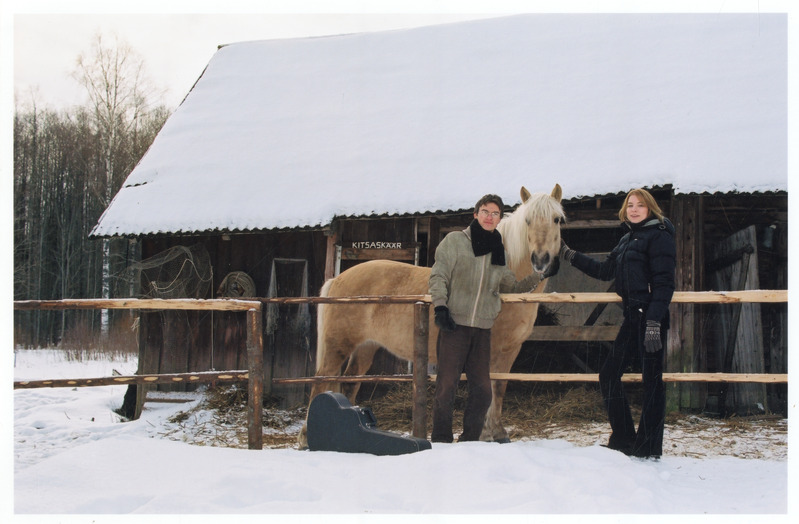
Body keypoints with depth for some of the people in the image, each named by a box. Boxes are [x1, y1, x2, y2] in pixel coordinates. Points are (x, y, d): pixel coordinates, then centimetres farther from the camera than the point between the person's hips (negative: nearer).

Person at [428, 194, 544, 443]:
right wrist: (440, 306, -16)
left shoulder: (499, 251, 15)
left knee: (482, 389, 4)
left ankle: (469, 441, 16)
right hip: (454, 324, -4)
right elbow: (438, 276, -3)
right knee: (447, 385, -5)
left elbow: (513, 287, 23)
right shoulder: (455, 241, 2)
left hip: (483, 328, 4)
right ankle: (440, 441, 4)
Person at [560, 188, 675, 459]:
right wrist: (570, 256, 27)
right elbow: (605, 270, 30)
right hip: (633, 318, 10)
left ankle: (649, 448, 3)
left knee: (652, 380, -3)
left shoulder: (658, 236, -8)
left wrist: (654, 321, -24)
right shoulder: (627, 240, 19)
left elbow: (664, 283, -16)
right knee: (609, 375, 12)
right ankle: (623, 439, 21)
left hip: (651, 317, -9)